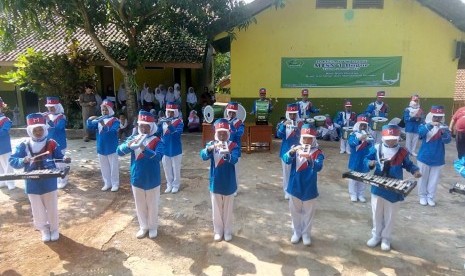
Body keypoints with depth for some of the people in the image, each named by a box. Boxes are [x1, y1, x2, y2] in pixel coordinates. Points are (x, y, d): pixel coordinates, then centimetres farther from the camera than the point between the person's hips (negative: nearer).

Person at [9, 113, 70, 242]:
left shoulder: (51, 143, -6)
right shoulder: (23, 145, -4)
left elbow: (59, 157, -1)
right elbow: (12, 161, -5)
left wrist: (64, 159, -23)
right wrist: (23, 161, -25)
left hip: (49, 183, -1)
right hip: (33, 185, 1)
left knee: (52, 208, 12)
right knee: (38, 210, 15)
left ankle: (54, 229, 32)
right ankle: (44, 230, 36)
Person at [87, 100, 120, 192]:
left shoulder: (115, 121, -11)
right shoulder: (99, 120, 6)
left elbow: (113, 131, -26)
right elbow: (90, 127, 2)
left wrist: (104, 126, -39)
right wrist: (90, 120, -17)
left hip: (111, 148, -6)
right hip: (101, 148, 6)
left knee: (113, 166, 4)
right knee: (104, 166, 15)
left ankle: (115, 184, 16)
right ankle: (107, 183, 27)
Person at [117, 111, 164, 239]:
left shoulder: (157, 141, -12)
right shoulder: (133, 138, 0)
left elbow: (158, 157, -27)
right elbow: (119, 151, -10)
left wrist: (144, 148, -40)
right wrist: (129, 145, -30)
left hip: (152, 180, -3)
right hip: (137, 179, 3)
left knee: (152, 205, 12)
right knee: (140, 205, 17)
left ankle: (153, 227, 32)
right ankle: (143, 227, 35)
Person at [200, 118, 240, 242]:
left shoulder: (233, 145, -9)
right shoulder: (211, 144, -5)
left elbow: (234, 159, -27)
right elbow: (203, 156, -23)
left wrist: (227, 154, -49)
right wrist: (210, 148, -44)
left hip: (228, 184, -1)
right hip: (215, 183, 1)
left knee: (228, 209, 14)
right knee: (216, 209, 15)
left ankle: (227, 231, 32)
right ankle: (218, 231, 33)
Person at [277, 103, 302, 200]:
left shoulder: (300, 123, -5)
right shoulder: (283, 123, -5)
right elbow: (279, 135, -17)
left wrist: (299, 128, -28)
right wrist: (284, 125, -31)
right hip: (286, 151, 0)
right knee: (286, 172, 9)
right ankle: (287, 191, 21)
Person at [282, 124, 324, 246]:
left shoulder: (317, 152, -9)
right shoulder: (296, 149, -4)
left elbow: (318, 167, -26)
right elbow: (286, 160, -20)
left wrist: (308, 158, -45)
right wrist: (292, 151, -40)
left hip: (309, 189, -1)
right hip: (295, 187, 2)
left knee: (308, 212, 13)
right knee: (295, 211, 16)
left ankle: (306, 234, 32)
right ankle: (297, 232, 35)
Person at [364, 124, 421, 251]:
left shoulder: (402, 151, -7)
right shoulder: (376, 148, -5)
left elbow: (408, 164, 5)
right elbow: (366, 159, 2)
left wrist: (415, 170, -14)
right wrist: (370, 163, -20)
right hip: (377, 187, 1)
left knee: (390, 216, 12)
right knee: (377, 214, 16)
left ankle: (386, 238, 29)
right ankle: (376, 236, 33)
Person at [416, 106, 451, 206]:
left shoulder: (444, 127, -3)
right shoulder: (425, 125, -6)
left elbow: (447, 141, -16)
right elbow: (420, 132, -27)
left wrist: (444, 133, -37)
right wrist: (430, 125, -43)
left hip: (438, 159, 1)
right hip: (424, 158, -1)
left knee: (434, 179, 11)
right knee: (423, 178, 11)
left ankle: (431, 197, 25)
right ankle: (422, 196, 26)